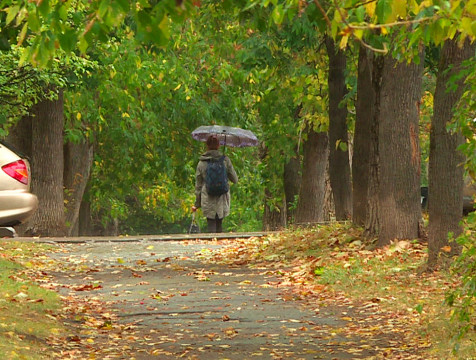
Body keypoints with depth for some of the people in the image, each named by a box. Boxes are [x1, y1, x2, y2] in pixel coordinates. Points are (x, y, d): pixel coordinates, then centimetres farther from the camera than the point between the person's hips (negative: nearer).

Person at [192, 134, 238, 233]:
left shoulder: (201, 163, -1)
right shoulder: (225, 160, -3)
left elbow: (198, 186, 5)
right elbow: (235, 180, 5)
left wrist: (197, 204, 14)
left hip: (208, 202, -1)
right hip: (222, 199, 1)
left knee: (211, 226, 1)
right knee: (219, 225, 12)